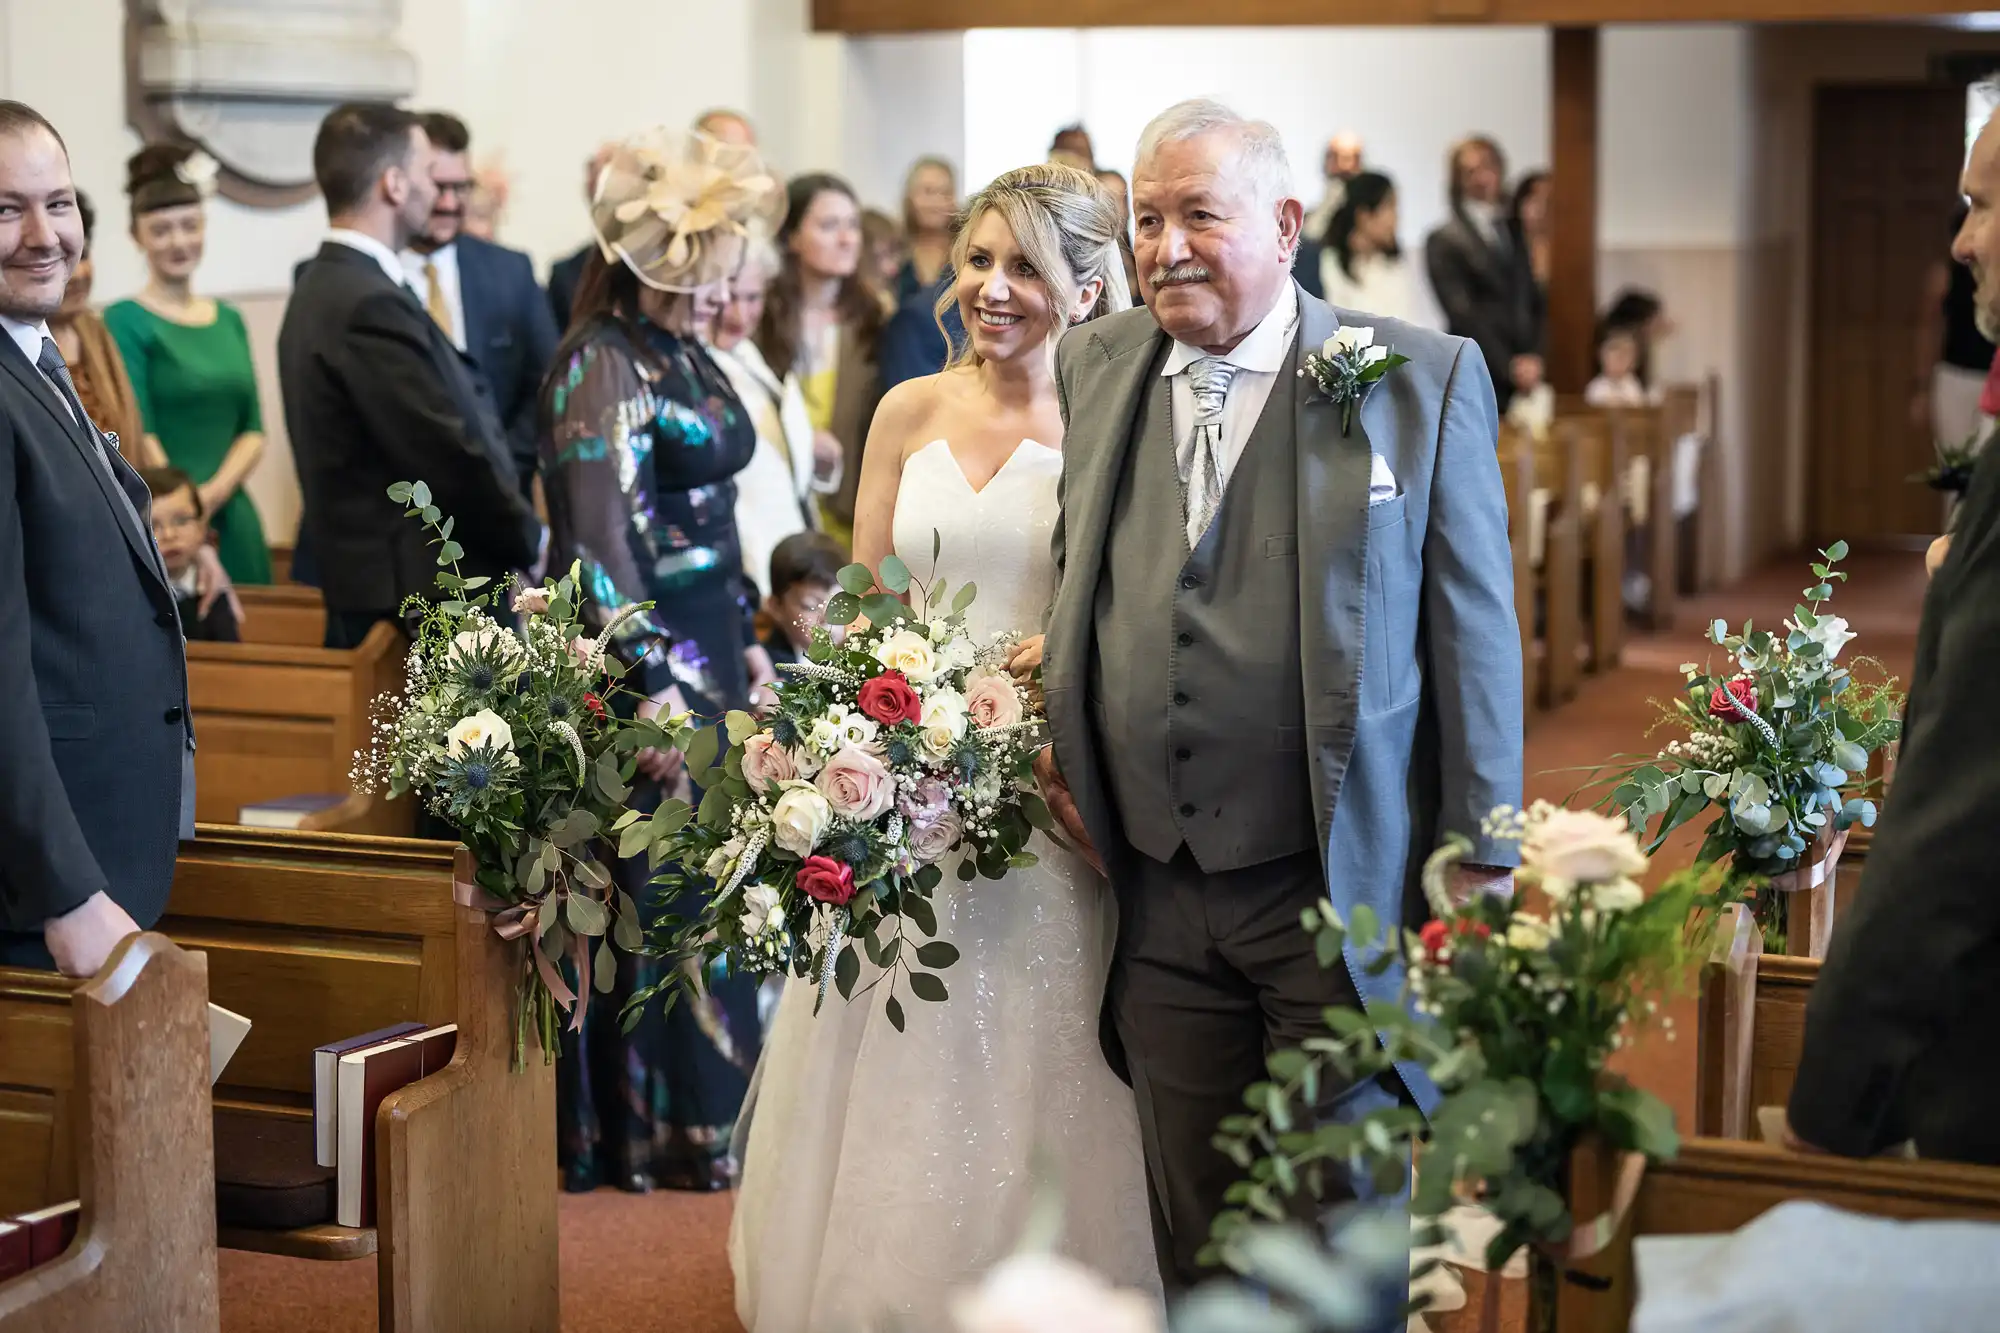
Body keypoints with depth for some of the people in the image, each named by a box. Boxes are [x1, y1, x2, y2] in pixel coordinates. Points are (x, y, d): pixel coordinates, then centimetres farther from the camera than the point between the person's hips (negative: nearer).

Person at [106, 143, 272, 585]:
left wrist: (213, 494, -9)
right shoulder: (125, 321, -3)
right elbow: (138, 435, -10)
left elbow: (253, 430, 9)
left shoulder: (229, 319, 13)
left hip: (234, 520, 5)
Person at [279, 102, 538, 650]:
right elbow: (449, 456, -19)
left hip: (382, 586, 10)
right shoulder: (371, 305, -17)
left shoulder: (326, 287, 14)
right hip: (423, 595, -10)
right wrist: (532, 542, -4)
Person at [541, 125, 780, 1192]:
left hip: (707, 644, 9)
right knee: (660, 880, -1)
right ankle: (657, 1126, 10)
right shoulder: (601, 364, -16)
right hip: (639, 651, -9)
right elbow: (600, 538, -22)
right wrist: (655, 684, -24)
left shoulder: (681, 354, 11)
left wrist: (745, 641, 16)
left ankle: (714, 1101, 25)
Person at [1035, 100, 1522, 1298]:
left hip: (1338, 887, -4)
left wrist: (1480, 861, -6)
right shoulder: (1097, 366, 7)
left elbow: (1475, 628, -4)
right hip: (1159, 891, 4)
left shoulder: (1427, 377, -5)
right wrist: (1059, 729, 4)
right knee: (1194, 1236, 14)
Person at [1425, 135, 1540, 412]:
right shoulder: (1443, 242, -1)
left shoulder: (1514, 234, 15)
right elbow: (1463, 316, -7)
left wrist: (1534, 358, -1)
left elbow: (1531, 303, 15)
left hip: (1525, 377, 5)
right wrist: (1509, 366, -12)